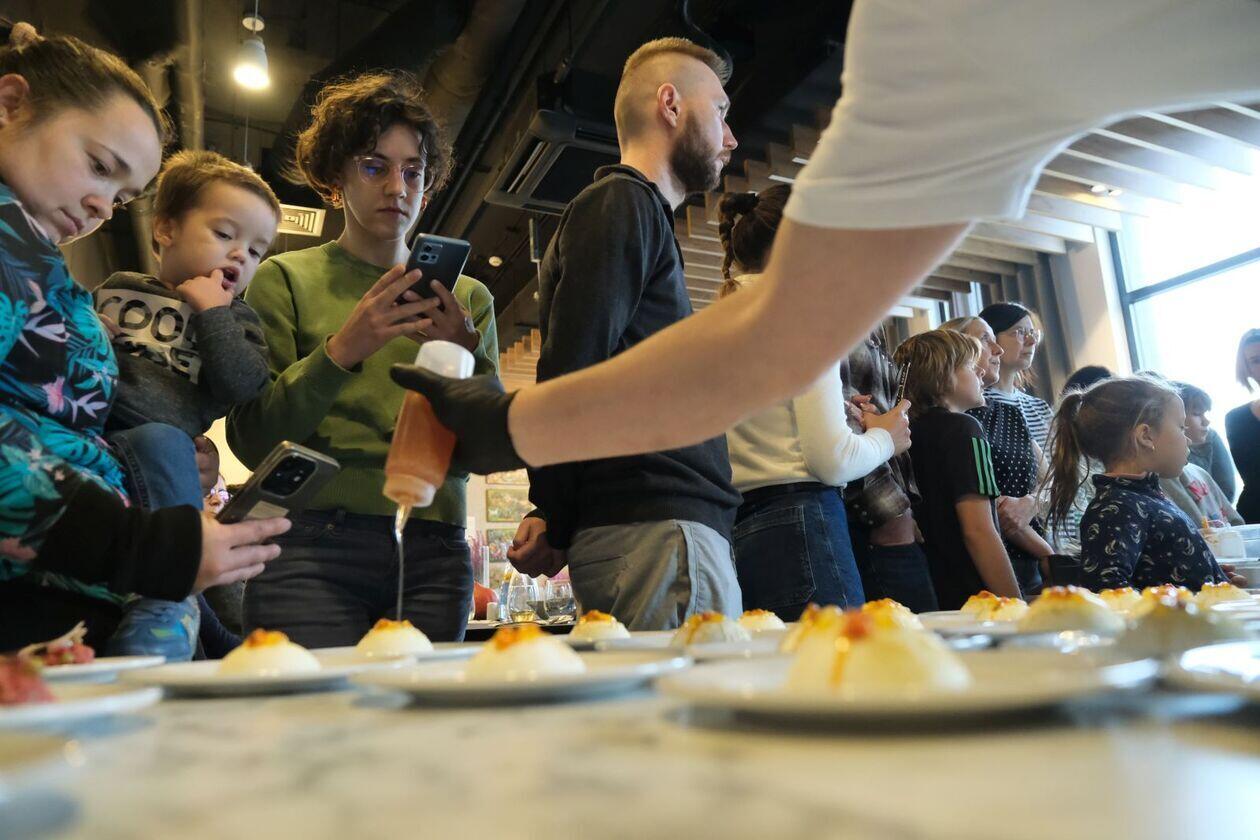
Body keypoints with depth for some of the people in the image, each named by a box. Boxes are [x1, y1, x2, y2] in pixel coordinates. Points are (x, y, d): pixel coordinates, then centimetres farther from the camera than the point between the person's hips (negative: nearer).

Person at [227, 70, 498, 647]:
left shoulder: (467, 296, 13)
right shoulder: (286, 278, 7)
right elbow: (250, 440, -2)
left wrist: (466, 355, -11)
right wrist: (340, 351, -15)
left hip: (434, 553, 2)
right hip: (312, 547, -2)